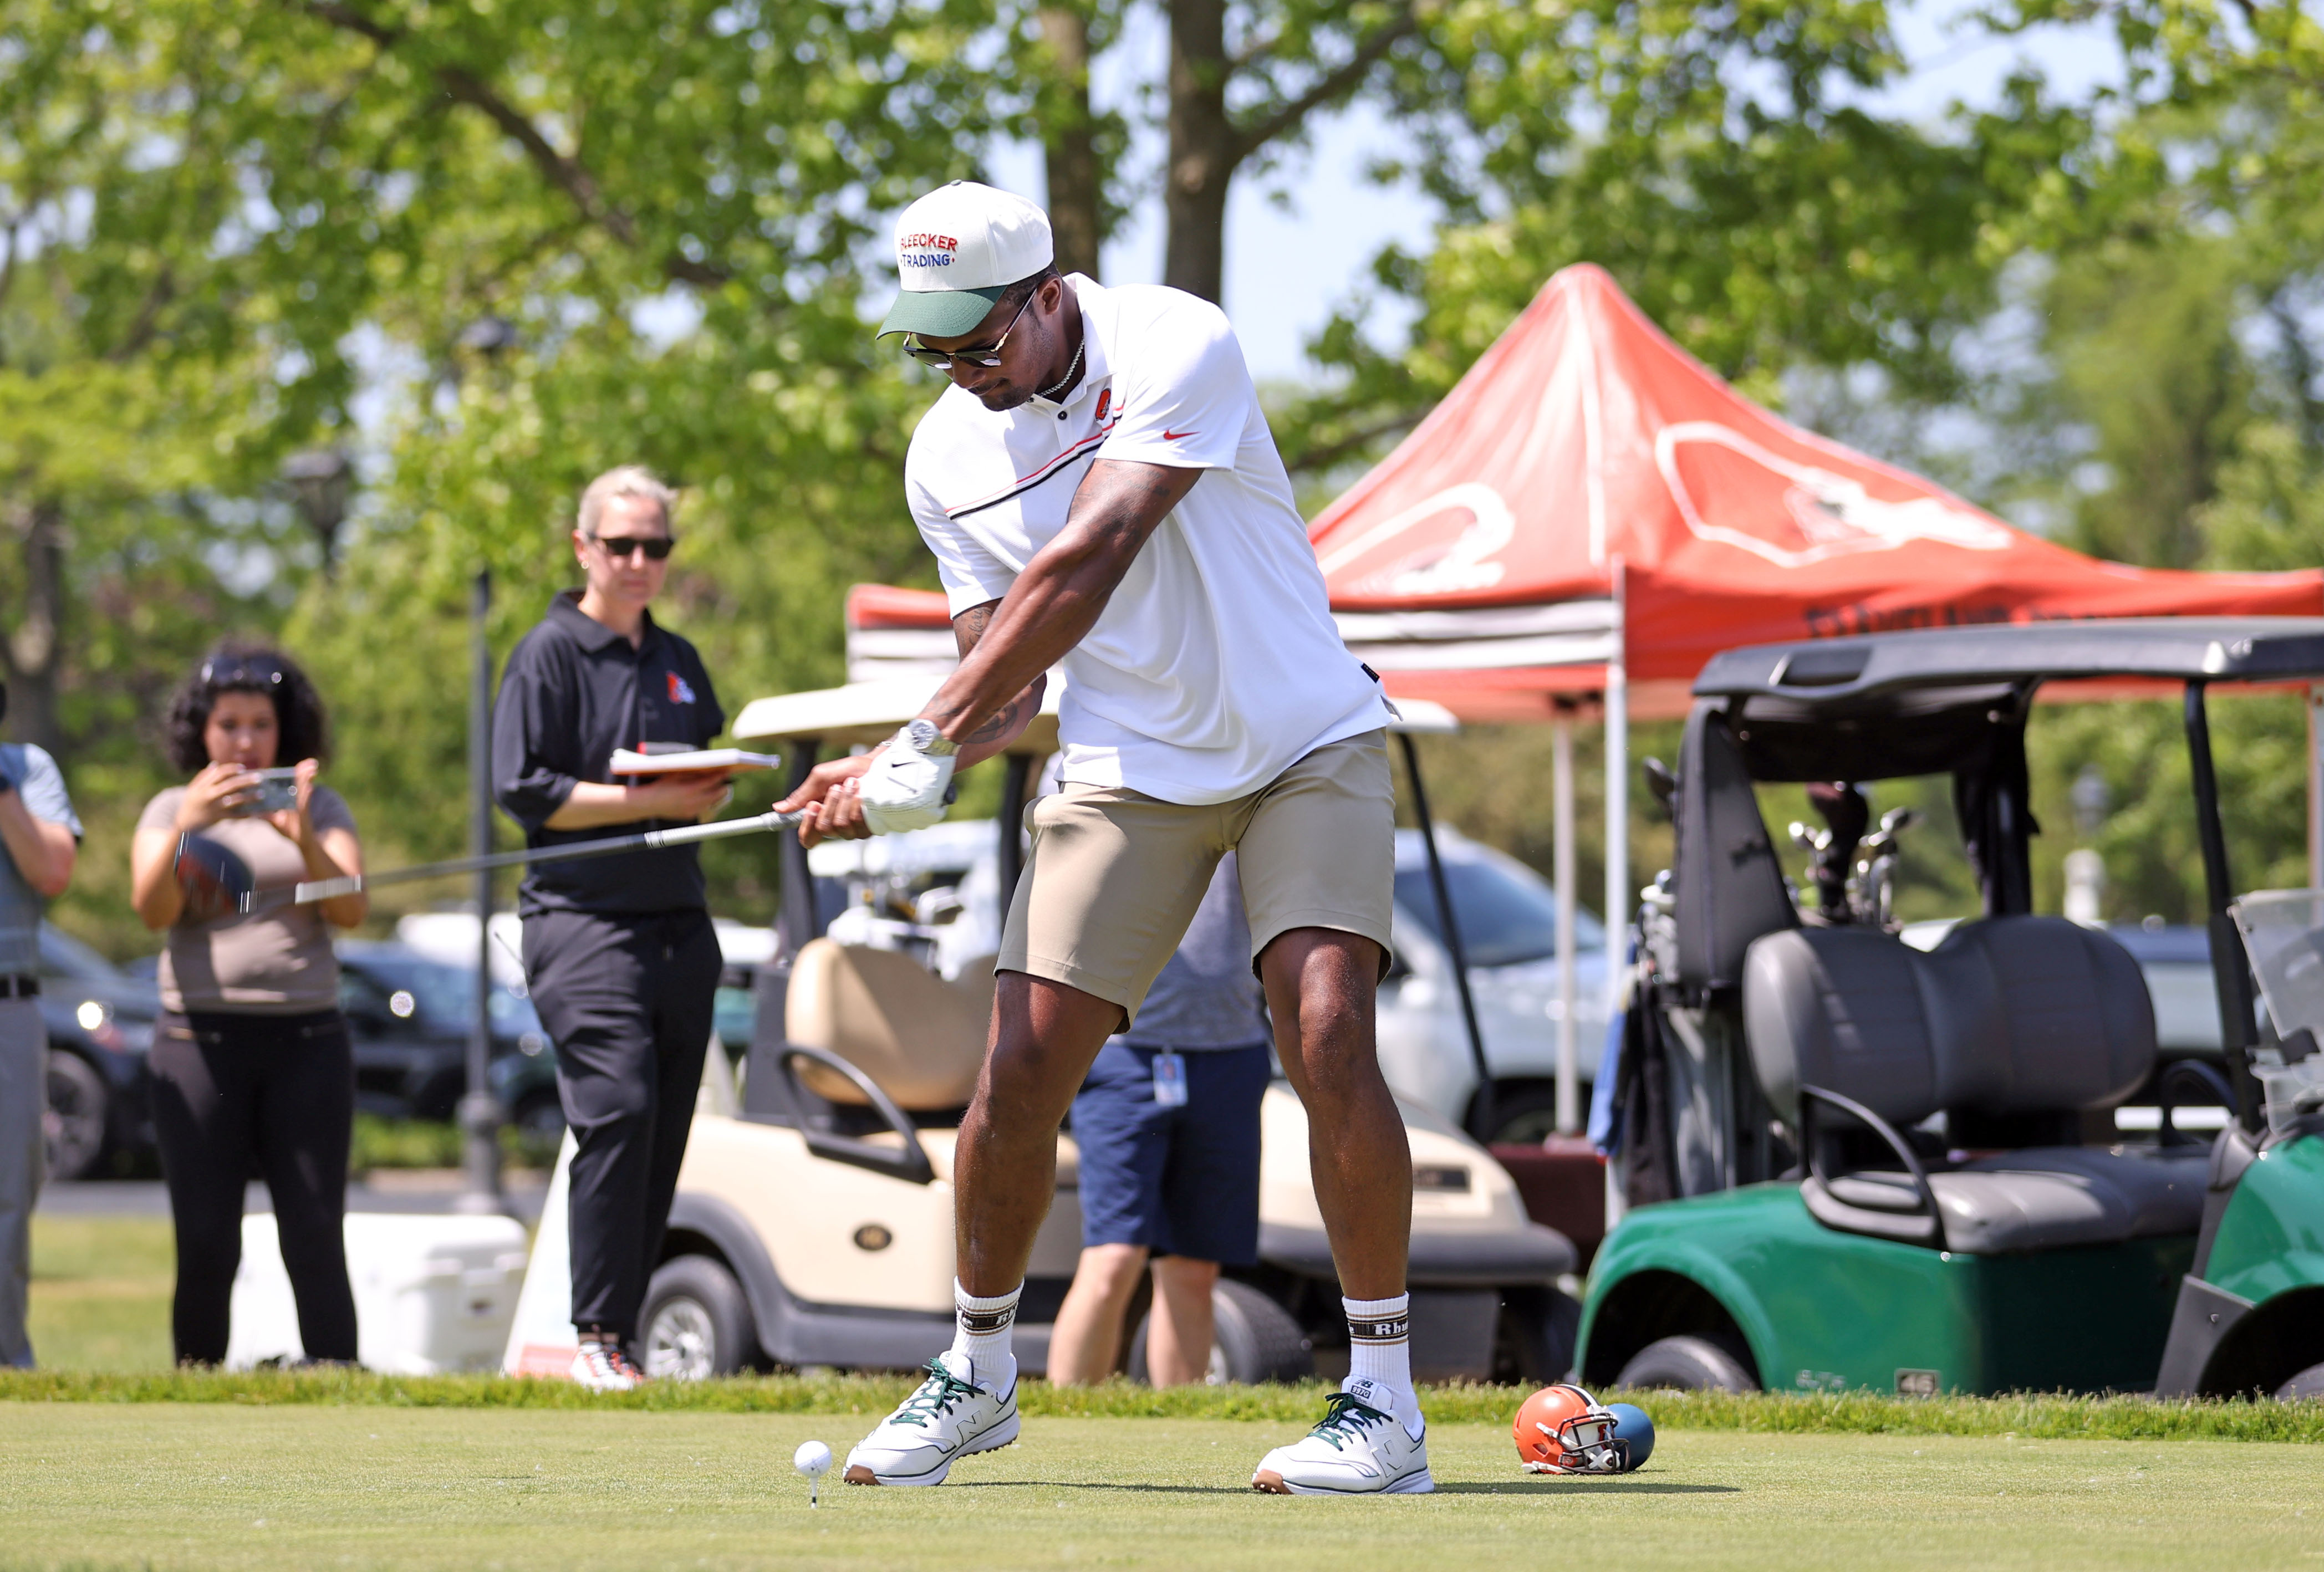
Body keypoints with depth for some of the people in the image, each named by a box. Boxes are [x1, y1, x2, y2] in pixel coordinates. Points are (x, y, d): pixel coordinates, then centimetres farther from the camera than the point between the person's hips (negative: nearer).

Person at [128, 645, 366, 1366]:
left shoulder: (322, 808, 12)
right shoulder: (170, 809, 11)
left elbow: (351, 908, -2)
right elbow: (152, 907, -5)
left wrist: (305, 839, -21)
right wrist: (188, 825, -22)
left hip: (305, 1041, 0)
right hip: (200, 1036, 0)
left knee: (316, 1243, -6)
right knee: (205, 1245, -5)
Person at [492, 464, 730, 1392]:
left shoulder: (679, 663, 20)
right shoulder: (549, 654, -1)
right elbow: (523, 791, -9)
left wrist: (711, 797, 3)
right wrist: (651, 801, -14)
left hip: (679, 922, 7)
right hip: (584, 917, -7)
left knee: (665, 1134, 3)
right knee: (619, 1111, -19)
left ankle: (624, 1329, 7)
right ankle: (596, 1338, -17)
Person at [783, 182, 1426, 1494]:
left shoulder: (1175, 348, -19)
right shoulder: (948, 458, 0)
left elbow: (1084, 568, -28)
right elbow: (1009, 673, 4)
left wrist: (934, 739, -29)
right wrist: (899, 777, -16)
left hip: (1307, 744, -4)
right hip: (1126, 772, 4)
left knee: (1328, 1031, -22)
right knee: (1025, 1063, -6)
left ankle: (1385, 1402, -13)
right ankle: (979, 1372, 17)